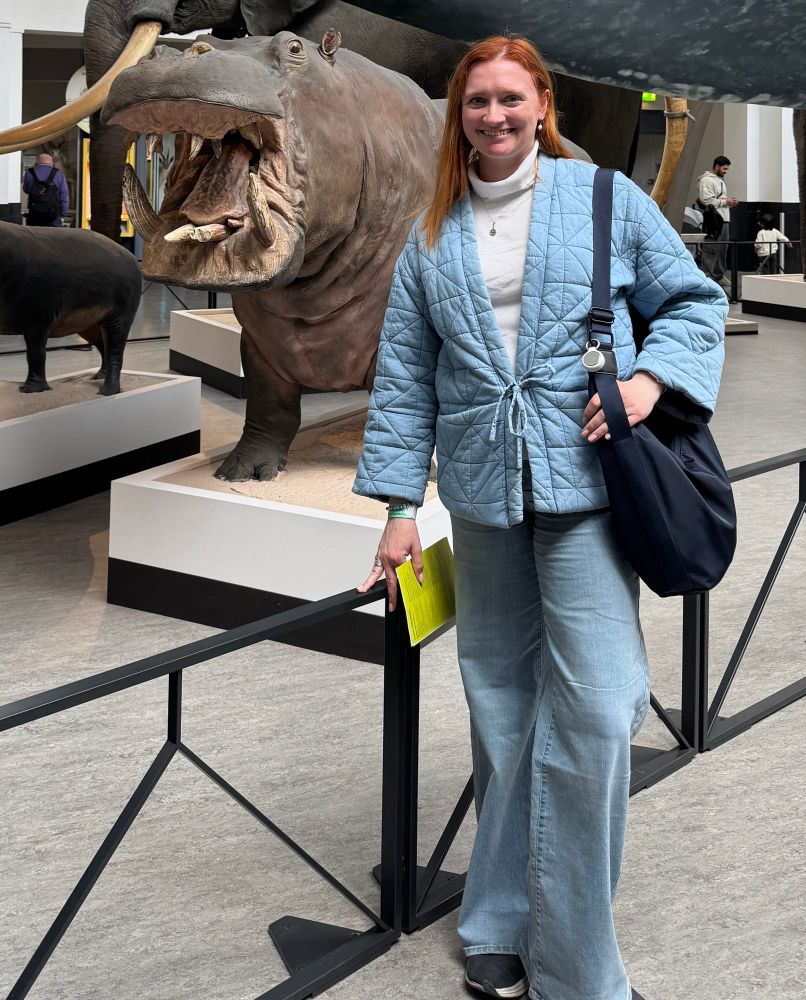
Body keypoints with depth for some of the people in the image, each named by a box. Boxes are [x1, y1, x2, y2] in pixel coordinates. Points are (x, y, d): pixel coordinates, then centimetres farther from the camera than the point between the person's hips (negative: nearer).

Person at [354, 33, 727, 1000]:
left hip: (584, 484, -3)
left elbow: (694, 302, 9)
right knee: (501, 709, 11)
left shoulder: (605, 198, 5)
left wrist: (649, 378, -10)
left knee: (592, 711, -10)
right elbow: (404, 378, 11)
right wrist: (399, 508, 5)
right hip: (483, 495, 3)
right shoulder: (431, 239, 12)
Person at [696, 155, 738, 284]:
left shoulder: (720, 180, 23)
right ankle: (708, 276, -9)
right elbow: (707, 201, -20)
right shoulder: (706, 180, -10)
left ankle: (719, 275, 20)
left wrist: (729, 202, 11)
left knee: (722, 249, 13)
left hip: (724, 220, 10)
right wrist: (725, 202, -15)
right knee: (711, 250, -10)